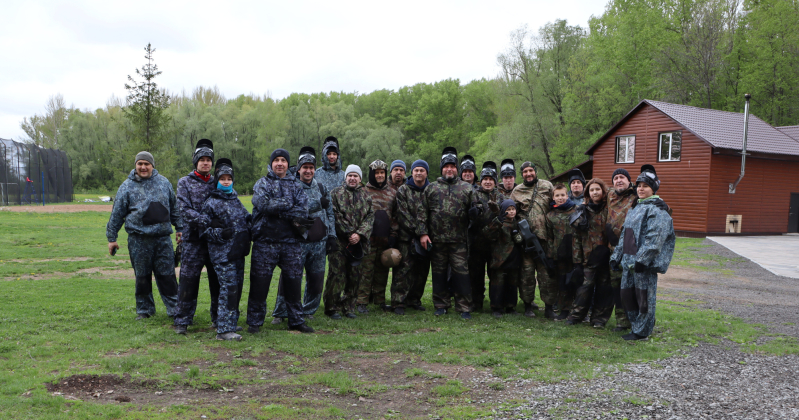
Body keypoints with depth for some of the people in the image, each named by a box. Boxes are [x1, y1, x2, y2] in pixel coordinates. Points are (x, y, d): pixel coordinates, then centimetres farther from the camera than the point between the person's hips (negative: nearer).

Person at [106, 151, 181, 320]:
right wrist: (111, 238, 7)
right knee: (142, 276, 7)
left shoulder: (164, 183, 11)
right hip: (139, 240, -1)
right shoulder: (127, 186, 4)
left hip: (163, 238, 1)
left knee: (167, 275, 2)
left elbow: (174, 208, 18)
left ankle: (174, 309, 10)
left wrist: (180, 229, 16)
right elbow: (116, 214, 7)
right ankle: (144, 310, 20)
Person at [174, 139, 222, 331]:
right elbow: (184, 209, -7)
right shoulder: (185, 182, 4)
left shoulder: (217, 183, 14)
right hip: (193, 239, -3)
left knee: (218, 280, 7)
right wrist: (202, 219, -23)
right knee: (188, 280, -2)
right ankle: (182, 320, 9)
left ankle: (218, 318, 19)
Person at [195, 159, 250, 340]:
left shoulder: (236, 200, 17)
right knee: (228, 287, -13)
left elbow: (247, 218, 31)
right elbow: (203, 230, -6)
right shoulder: (211, 203, -4)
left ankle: (230, 323, 25)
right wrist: (220, 233, -19)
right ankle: (224, 329, -10)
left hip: (238, 251, 8)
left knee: (237, 286, 12)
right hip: (222, 252, -8)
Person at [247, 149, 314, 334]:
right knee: (259, 282, 1)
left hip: (290, 242, 2)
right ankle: (254, 321, 13)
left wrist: (276, 209, -15)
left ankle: (296, 320, 20)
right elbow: (262, 204, -15)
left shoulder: (296, 185, 13)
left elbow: (303, 210, -4)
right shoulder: (262, 183, 7)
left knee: (293, 282, 8)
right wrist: (288, 205, -12)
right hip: (265, 241, -2)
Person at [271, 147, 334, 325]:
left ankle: (309, 310, 25)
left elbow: (329, 213, 17)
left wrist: (332, 235, 12)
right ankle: (280, 312, 7)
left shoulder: (321, 188, 13)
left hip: (319, 242, 5)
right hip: (298, 241, -5)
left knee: (316, 278, 10)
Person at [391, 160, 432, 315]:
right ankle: (398, 302, -2)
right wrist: (420, 232, -12)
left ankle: (414, 299, 21)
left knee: (422, 270, 8)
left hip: (425, 237, 3)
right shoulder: (403, 190, 1)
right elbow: (404, 215, -7)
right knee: (404, 269, -7)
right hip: (406, 237, -3)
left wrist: (426, 233, -1)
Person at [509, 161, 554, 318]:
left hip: (544, 236, -1)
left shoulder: (547, 186, 9)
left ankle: (549, 306, 7)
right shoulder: (517, 191, 11)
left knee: (547, 272, -1)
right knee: (526, 272, 3)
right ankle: (528, 304, 15)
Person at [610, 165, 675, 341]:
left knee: (644, 297, -1)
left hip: (644, 263, -9)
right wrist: (617, 256, 18)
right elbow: (624, 235, 23)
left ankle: (642, 331, 9)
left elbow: (654, 238, -18)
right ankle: (636, 326, 24)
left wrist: (642, 259, -24)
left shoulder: (657, 209, -8)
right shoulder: (635, 208, 20)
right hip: (629, 261, 9)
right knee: (627, 295, 12)